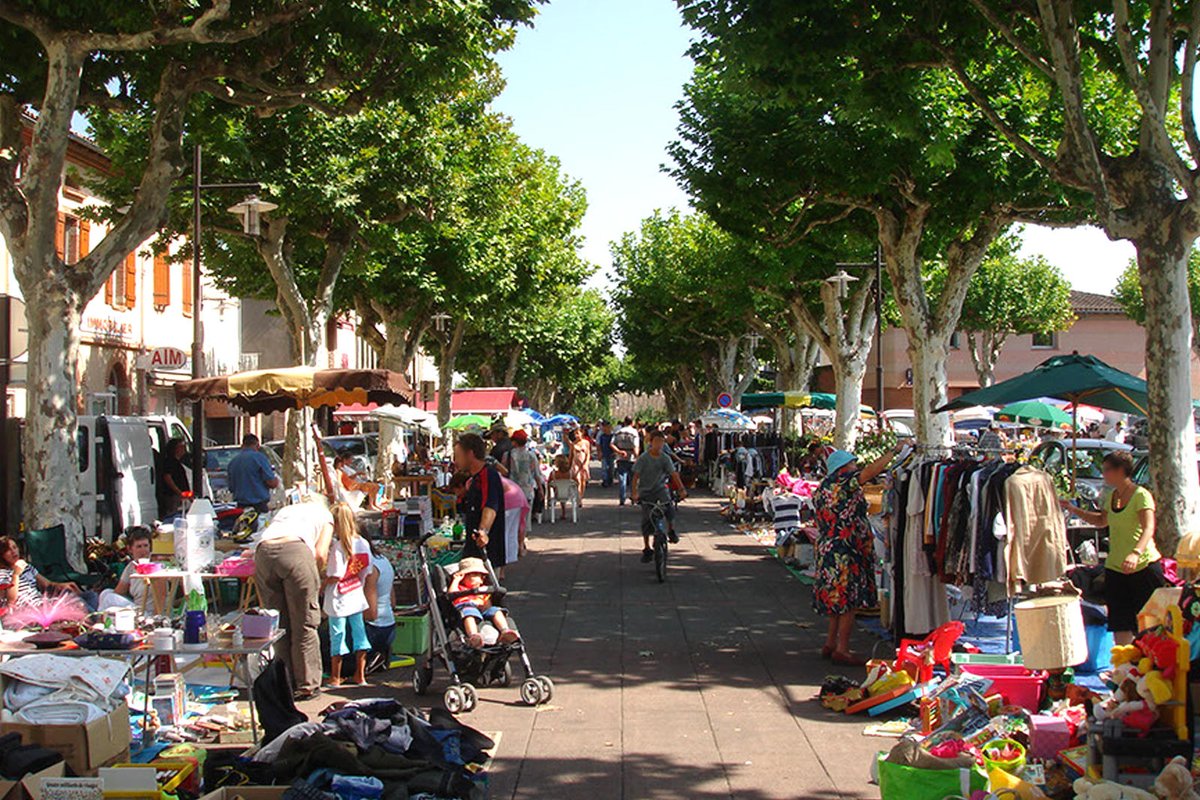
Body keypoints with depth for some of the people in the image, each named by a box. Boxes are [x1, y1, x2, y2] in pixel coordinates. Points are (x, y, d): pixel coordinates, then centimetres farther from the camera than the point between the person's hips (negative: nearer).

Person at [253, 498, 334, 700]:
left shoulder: (285, 510, 40)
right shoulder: (324, 514, 28)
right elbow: (320, 554, 11)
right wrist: (315, 581, 25)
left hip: (263, 550, 4)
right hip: (295, 549, -4)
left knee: (278, 625, 14)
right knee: (304, 624, 7)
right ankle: (307, 685, 12)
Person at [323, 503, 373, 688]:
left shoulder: (337, 547, -20)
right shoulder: (363, 544, -2)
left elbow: (334, 577, -20)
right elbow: (366, 571, 4)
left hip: (338, 599, -5)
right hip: (357, 596, 5)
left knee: (337, 636, 5)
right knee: (359, 632, 13)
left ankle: (335, 678, 14)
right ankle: (360, 675, 20)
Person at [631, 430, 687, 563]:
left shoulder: (665, 458, -3)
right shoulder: (643, 458, -8)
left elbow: (674, 474, -9)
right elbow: (636, 475, -10)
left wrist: (681, 489, -20)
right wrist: (634, 492, -21)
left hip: (661, 488, 1)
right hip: (646, 490, -1)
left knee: (669, 507, -26)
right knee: (646, 521, -4)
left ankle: (671, 531, 4)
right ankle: (647, 549, 9)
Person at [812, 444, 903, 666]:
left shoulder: (822, 489, 15)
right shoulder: (842, 481, -12)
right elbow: (871, 470, -19)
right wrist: (894, 451, -10)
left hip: (827, 550, 10)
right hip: (844, 552, -10)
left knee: (838, 600, 16)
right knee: (848, 600, -4)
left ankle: (830, 644, 22)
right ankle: (842, 650, -1)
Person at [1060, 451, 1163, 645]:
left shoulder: (1141, 495, -11)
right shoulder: (1111, 496, 11)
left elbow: (1148, 529, -23)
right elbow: (1102, 521, 28)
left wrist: (1136, 553, -38)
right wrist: (1073, 509, 20)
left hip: (1144, 566, -6)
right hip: (1115, 568, 7)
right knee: (1120, 626, 4)